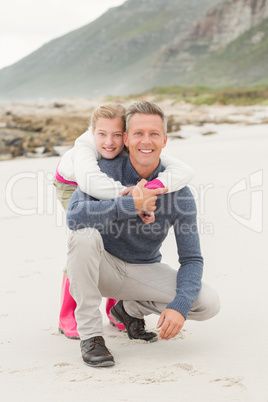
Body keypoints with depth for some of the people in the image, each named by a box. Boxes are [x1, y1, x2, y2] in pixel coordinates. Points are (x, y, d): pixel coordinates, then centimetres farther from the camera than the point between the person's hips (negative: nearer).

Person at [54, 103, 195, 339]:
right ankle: (68, 317, -4)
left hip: (107, 182, 3)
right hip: (72, 183, -3)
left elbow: (185, 172, -52)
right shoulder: (85, 145, -45)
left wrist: (152, 187, -68)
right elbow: (88, 180, -67)